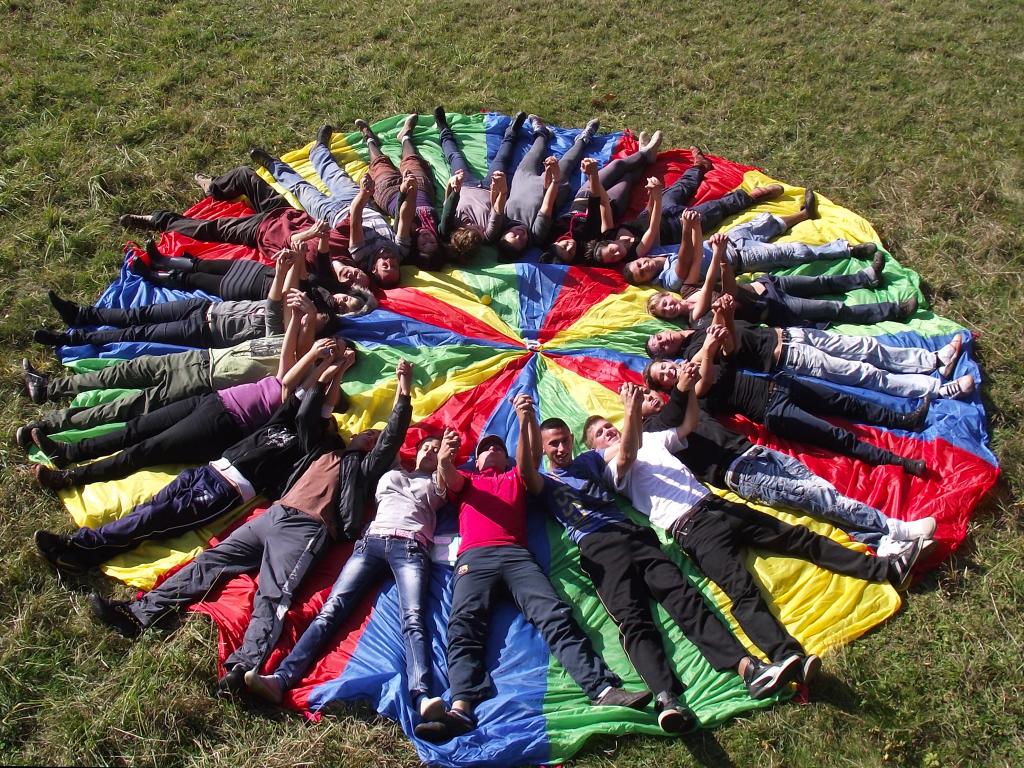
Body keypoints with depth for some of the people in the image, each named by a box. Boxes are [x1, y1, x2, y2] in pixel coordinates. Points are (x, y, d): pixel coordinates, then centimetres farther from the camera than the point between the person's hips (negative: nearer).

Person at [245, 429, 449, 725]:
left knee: (413, 619, -27)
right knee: (331, 609, -18)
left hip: (411, 547, -2)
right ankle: (281, 679, -34)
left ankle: (421, 697, -49)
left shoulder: (435, 481, 29)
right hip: (372, 541, 2)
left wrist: (446, 456, -3)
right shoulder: (391, 474, 37)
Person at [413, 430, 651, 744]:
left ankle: (604, 689, -35)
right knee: (463, 626, -25)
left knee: (555, 615, -20)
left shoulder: (516, 477, 33)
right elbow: (449, 477, 8)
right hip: (474, 557, 0)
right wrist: (443, 459, -18)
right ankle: (460, 709, -43)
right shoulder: (465, 480, 31)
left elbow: (527, 459, 11)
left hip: (516, 555, 1)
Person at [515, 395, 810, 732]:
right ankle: (666, 698, -47)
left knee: (681, 593, -18)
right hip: (597, 548, -3)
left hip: (632, 533, 4)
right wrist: (525, 423, -22)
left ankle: (748, 667, -33)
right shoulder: (544, 482, 17)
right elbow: (526, 471, -5)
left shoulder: (589, 461, 31)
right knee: (631, 617, -26)